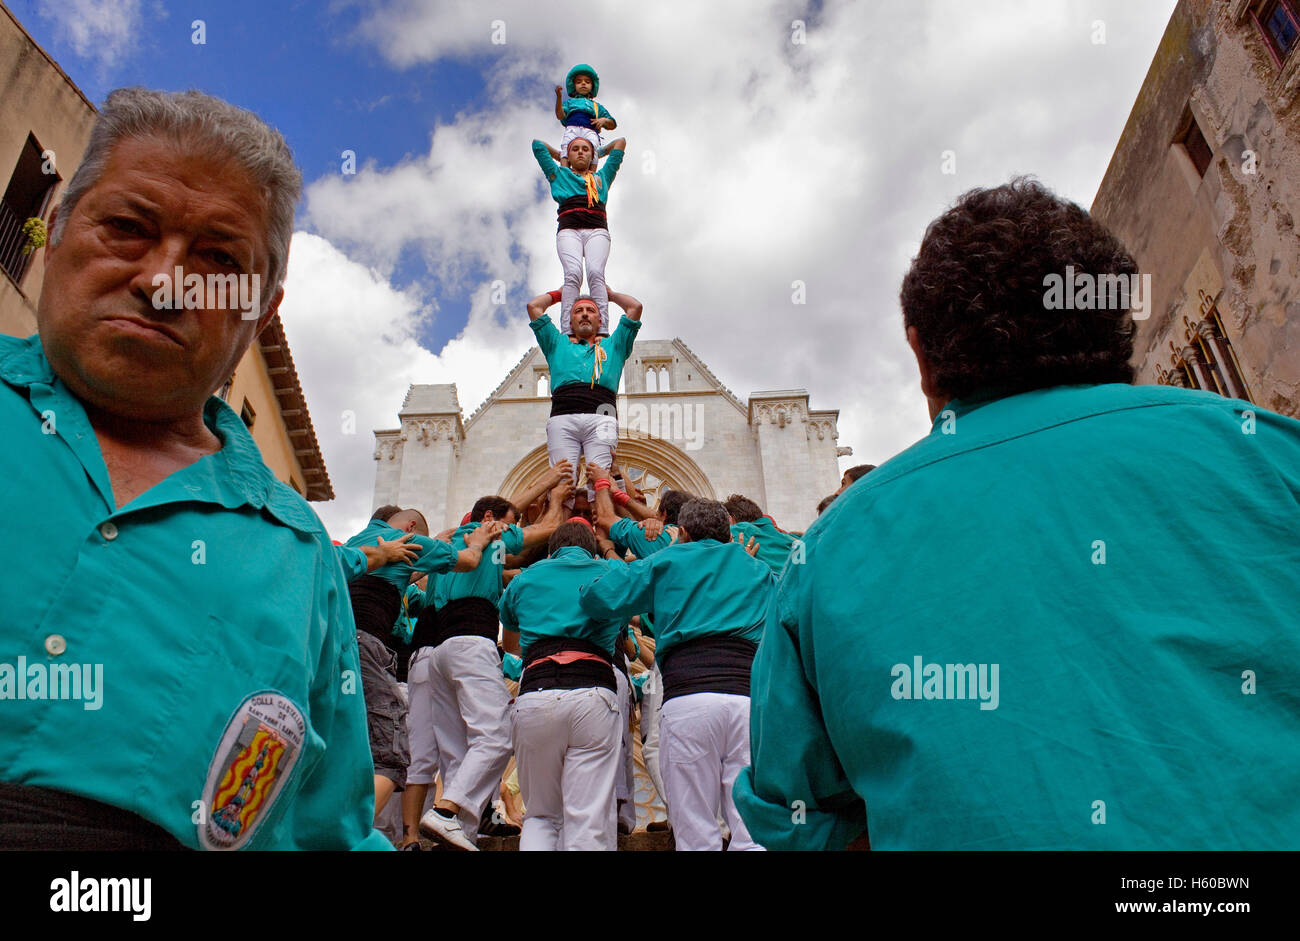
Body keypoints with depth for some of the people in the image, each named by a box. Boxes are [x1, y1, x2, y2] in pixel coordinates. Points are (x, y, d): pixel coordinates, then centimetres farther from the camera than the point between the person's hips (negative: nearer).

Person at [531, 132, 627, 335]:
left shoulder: (602, 177, 36)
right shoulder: (559, 174, 32)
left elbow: (620, 142, 46)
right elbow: (537, 144, 39)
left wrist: (597, 154, 56)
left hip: (597, 229, 1)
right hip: (569, 229, -1)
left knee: (595, 272, -28)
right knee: (573, 273, -29)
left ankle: (603, 331, -42)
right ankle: (567, 333, -42)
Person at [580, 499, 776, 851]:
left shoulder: (667, 561, 17)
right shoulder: (758, 570, 25)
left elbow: (597, 597, 11)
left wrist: (618, 565, 34)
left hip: (687, 694, -2)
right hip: (748, 693, 2)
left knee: (697, 836, 2)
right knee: (753, 834, 1)